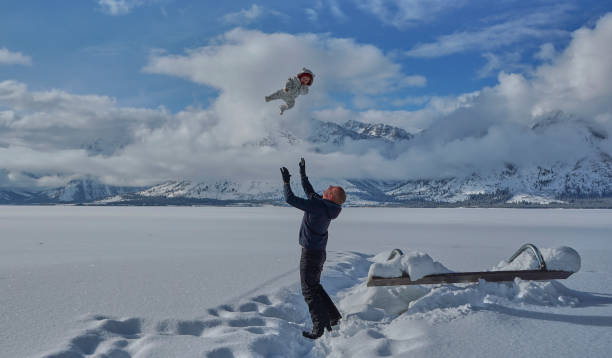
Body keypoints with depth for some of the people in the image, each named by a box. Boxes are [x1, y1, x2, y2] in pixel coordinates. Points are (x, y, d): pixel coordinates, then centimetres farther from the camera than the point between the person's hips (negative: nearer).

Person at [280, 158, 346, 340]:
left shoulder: (317, 206, -24)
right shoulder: (326, 206, 2)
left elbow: (290, 199, -20)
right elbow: (310, 192, 20)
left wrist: (286, 181, -8)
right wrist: (303, 175, 24)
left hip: (310, 253, -9)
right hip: (319, 253, 9)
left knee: (309, 290, 0)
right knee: (315, 286, 22)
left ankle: (319, 329, 5)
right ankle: (334, 318, 27)